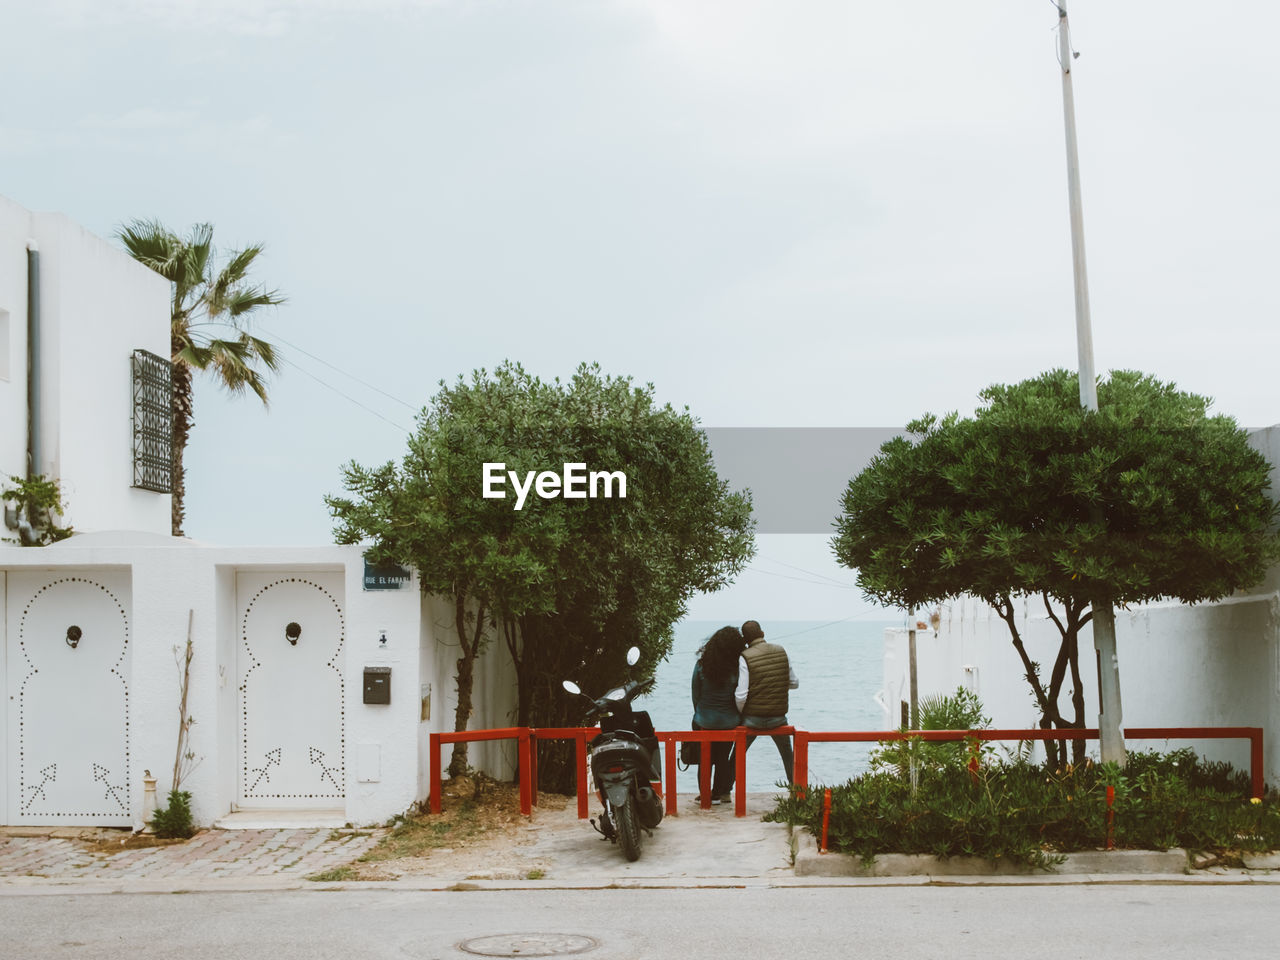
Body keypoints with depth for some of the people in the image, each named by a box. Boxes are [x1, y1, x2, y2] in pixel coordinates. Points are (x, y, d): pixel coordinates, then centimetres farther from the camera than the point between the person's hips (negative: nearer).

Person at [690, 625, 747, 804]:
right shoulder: (736, 669, -15)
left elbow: (695, 693, -1)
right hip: (728, 722, -1)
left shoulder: (701, 665, -9)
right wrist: (738, 715, 9)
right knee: (723, 759, 15)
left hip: (704, 721, 1)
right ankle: (719, 794, 22)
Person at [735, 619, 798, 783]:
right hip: (778, 717, 3)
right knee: (789, 756, 24)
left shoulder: (745, 658, -14)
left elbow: (741, 696, -17)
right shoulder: (781, 651, -2)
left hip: (752, 719, -3)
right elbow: (794, 683, 6)